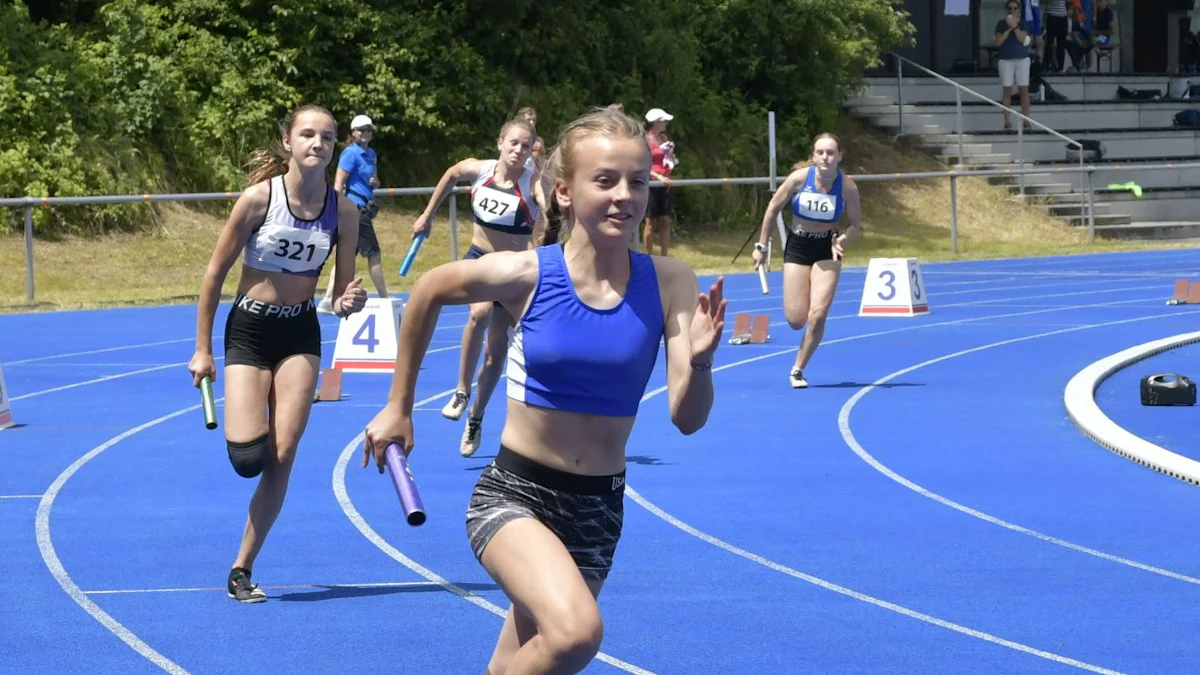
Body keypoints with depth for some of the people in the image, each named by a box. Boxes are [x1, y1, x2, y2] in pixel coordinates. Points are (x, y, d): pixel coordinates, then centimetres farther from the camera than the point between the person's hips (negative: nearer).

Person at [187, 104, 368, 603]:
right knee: (248, 457, -15)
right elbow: (215, 273, -6)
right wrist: (202, 349, -5)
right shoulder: (259, 198, -14)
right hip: (248, 330, -2)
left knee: (282, 458, -6)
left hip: (300, 335, 3)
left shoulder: (343, 211, -5)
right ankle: (241, 425, 25)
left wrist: (349, 302, -22)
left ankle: (242, 569, 5)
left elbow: (341, 292, 3)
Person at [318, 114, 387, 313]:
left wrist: (375, 183, 4)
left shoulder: (370, 154, 15)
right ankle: (385, 300, 4)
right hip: (354, 208, -9)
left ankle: (327, 301, 5)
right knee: (373, 253, -3)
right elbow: (338, 183, -15)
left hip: (363, 209, 9)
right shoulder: (351, 153, -10)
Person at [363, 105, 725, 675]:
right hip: (513, 494, -4)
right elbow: (428, 293, 6)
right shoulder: (526, 275, -14)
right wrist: (398, 407, 13)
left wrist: (698, 362, -31)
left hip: (598, 509, 4)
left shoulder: (669, 285, -8)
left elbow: (687, 419, -10)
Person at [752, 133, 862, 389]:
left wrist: (841, 241, -22)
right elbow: (773, 208, -2)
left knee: (818, 315, -13)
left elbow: (856, 225, -1)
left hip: (827, 251, 0)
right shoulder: (800, 177, -14)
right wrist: (761, 246, 1)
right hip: (797, 246, 0)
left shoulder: (847, 186, -12)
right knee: (796, 320, -7)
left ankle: (798, 370, 4)